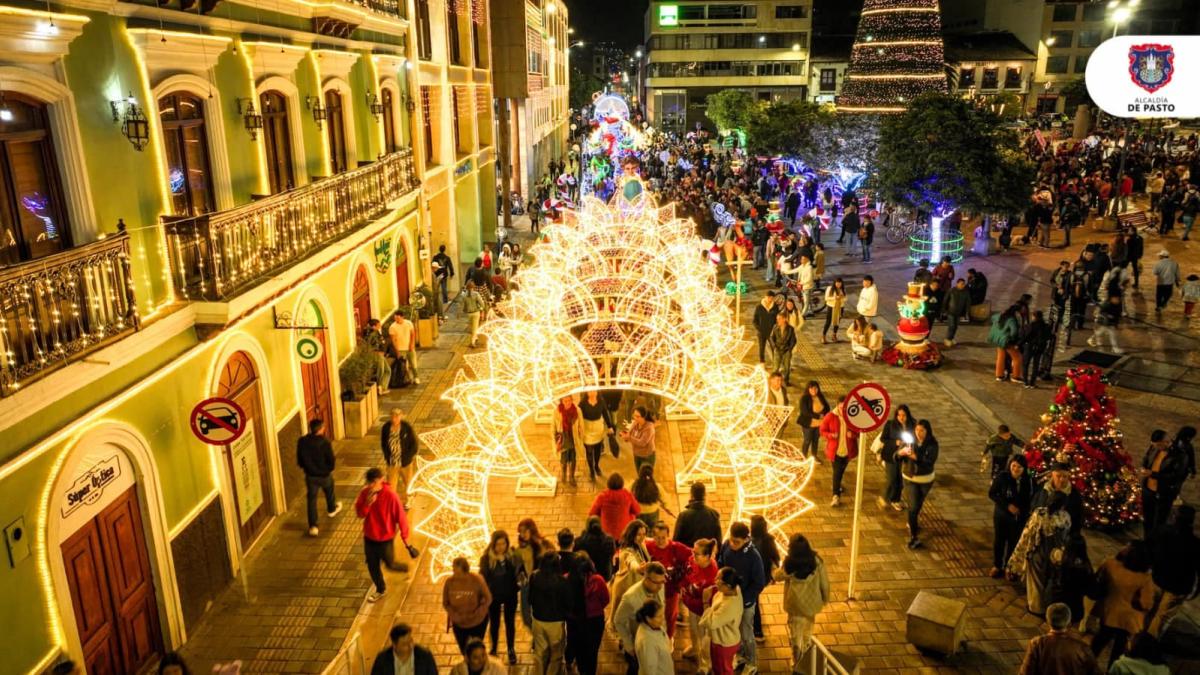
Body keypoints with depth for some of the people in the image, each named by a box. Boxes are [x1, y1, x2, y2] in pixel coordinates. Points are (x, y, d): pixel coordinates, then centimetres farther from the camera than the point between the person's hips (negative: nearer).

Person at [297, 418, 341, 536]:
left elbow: (299, 460, -3)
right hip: (325, 475, -2)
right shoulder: (325, 442, -26)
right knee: (329, 492, 28)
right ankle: (331, 509, 54)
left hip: (310, 476, 2)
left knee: (311, 499, 10)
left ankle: (313, 526, 5)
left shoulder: (302, 441, -14)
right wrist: (328, 469, 4)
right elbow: (331, 461, -19)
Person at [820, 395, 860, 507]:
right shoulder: (830, 416, -12)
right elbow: (823, 431, -5)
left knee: (840, 471, 22)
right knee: (837, 472, -6)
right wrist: (831, 435, -25)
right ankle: (836, 496, -1)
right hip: (835, 450, -2)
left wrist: (853, 434, -21)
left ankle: (837, 486, 49)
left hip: (847, 450, 3)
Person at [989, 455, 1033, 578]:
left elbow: (1030, 499, 2)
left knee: (1014, 541, 10)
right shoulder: (1001, 477, -17)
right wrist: (1007, 505, -19)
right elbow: (991, 494, -12)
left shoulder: (1028, 481, -11)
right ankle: (997, 566, 31)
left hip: (1019, 517, 1)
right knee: (999, 540, 12)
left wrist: (1023, 510, -10)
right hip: (1001, 515, -1)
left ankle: (1008, 566, 30)